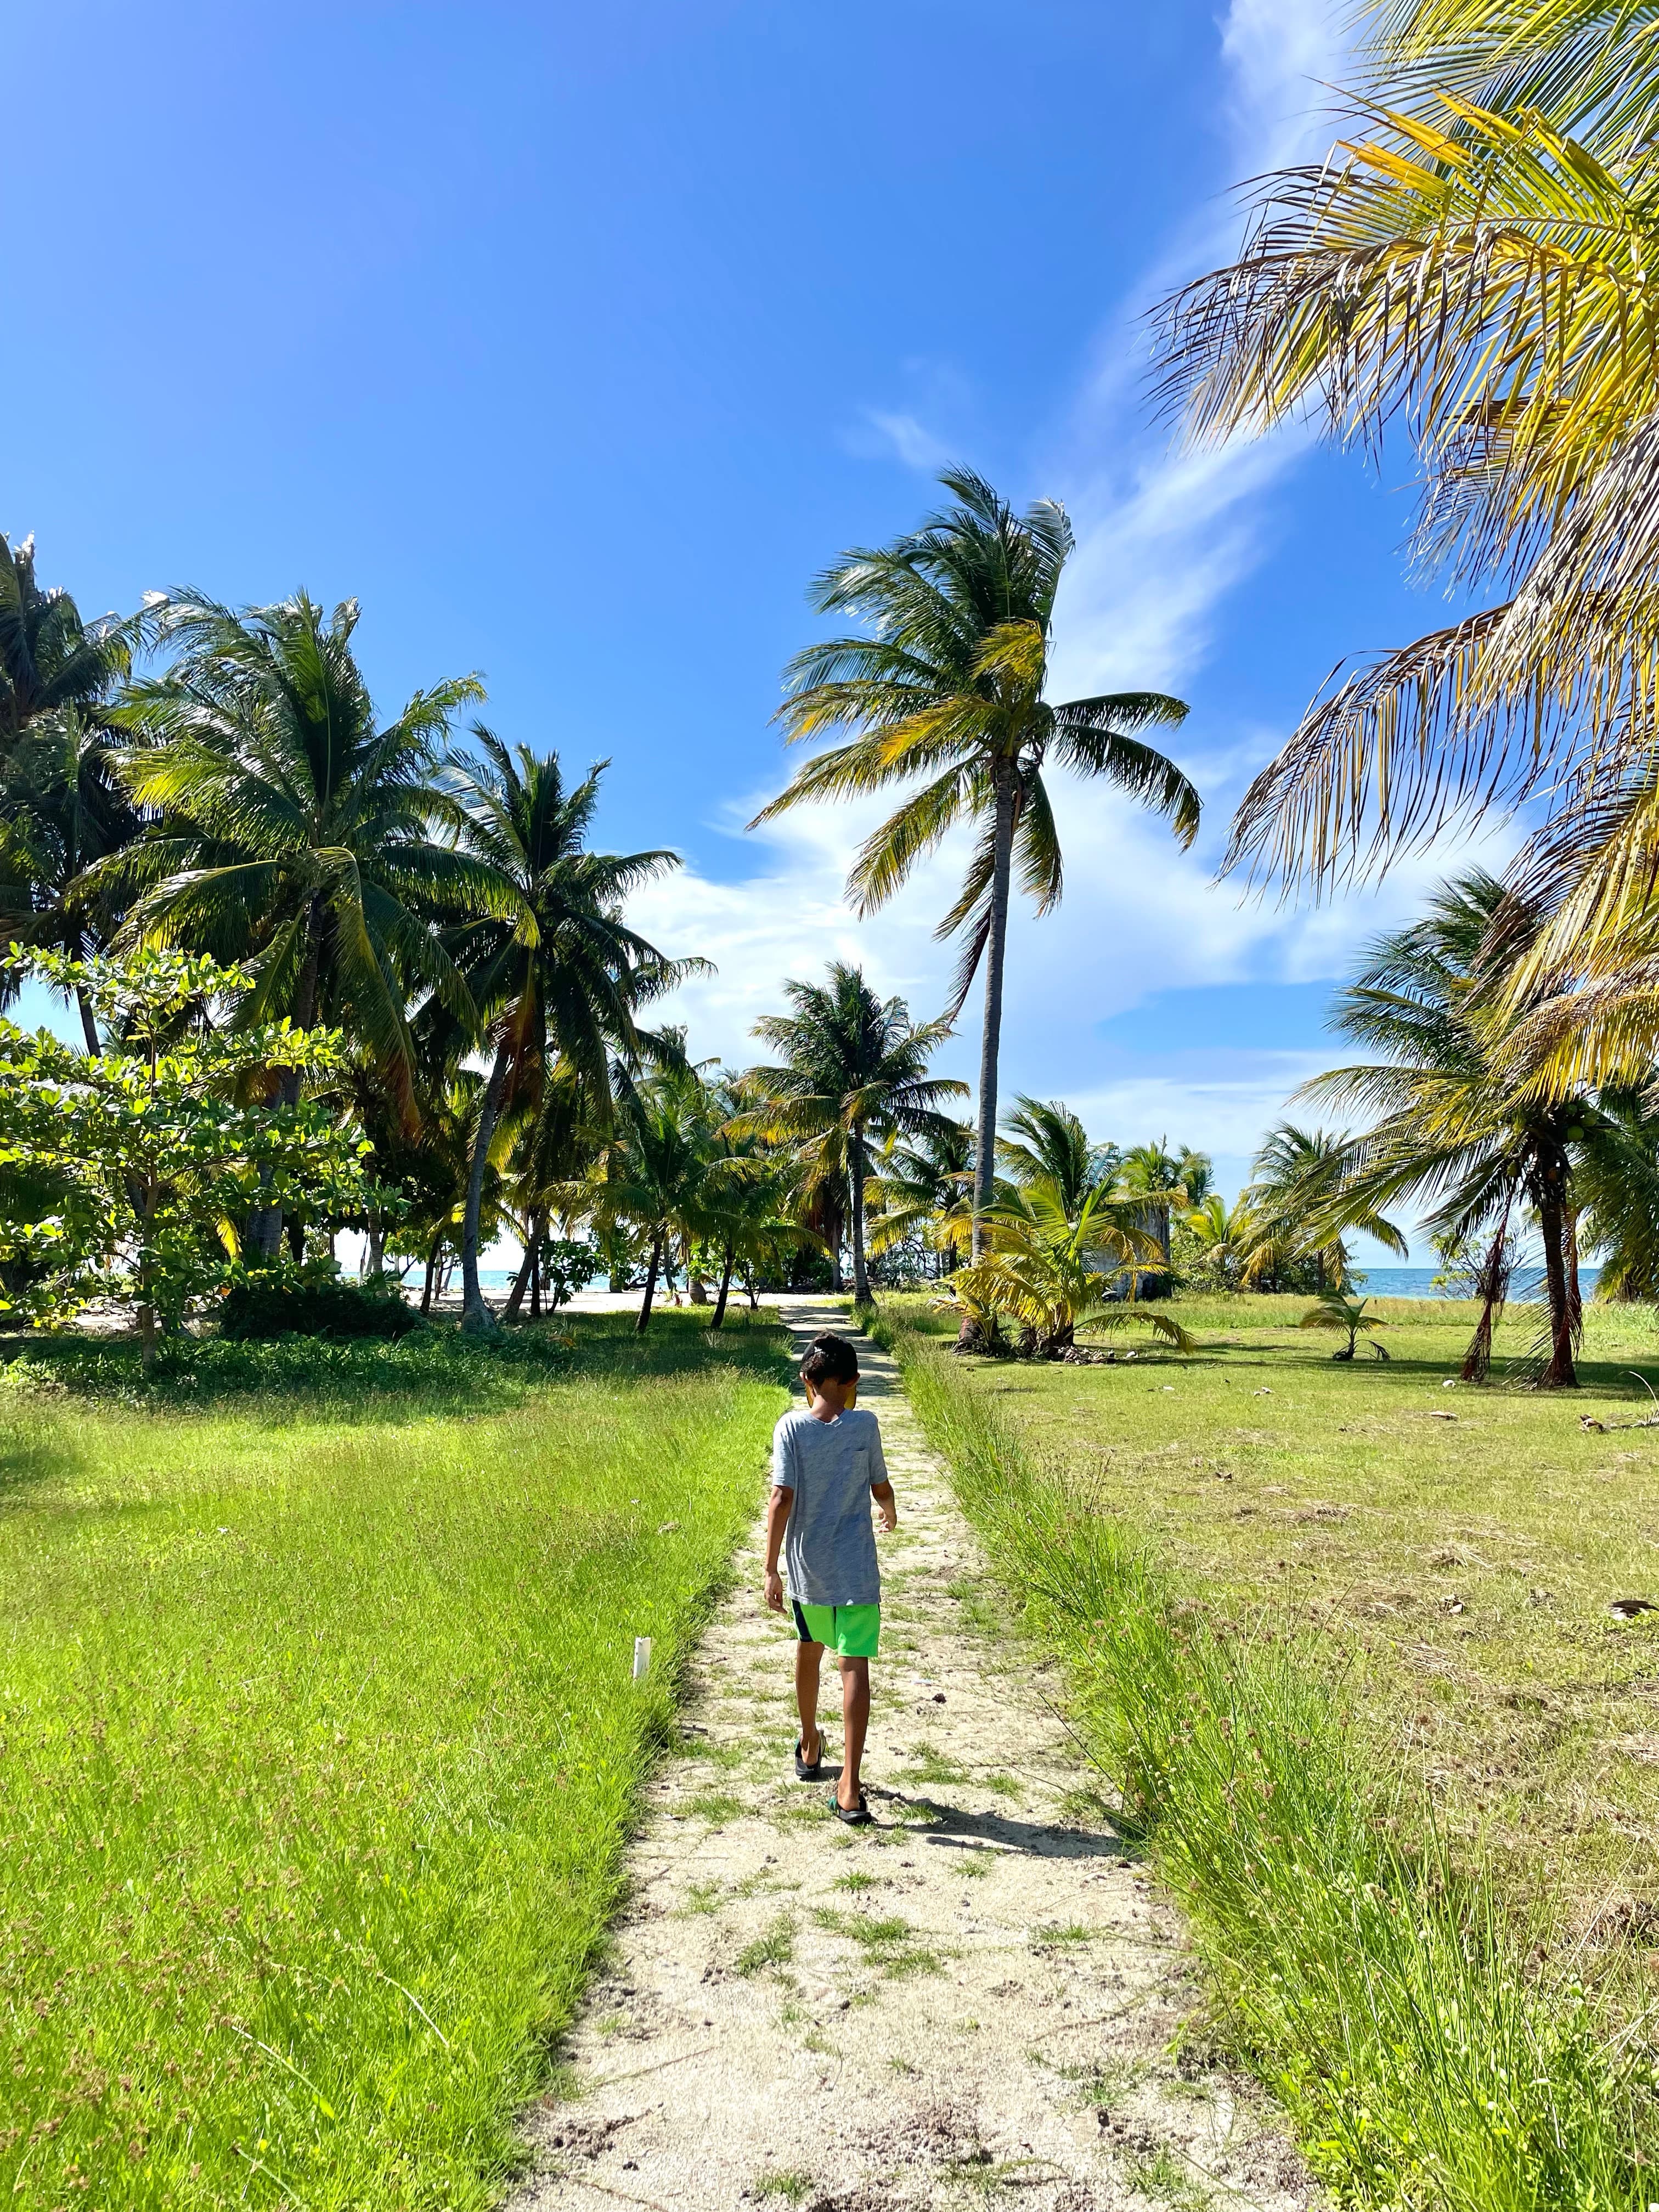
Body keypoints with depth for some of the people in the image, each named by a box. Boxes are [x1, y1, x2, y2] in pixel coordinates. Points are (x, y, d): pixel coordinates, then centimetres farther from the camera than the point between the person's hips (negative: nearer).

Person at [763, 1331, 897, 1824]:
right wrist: (891, 1512, 28)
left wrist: (771, 1570, -8)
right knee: (854, 1666, -2)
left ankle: (809, 1749, 42)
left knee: (809, 1649, 23)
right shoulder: (865, 1425, -6)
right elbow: (881, 1489, 4)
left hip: (806, 1566, 2)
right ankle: (849, 1786, -8)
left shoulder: (791, 1427, -9)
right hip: (856, 1569, -2)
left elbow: (782, 1498, -13)